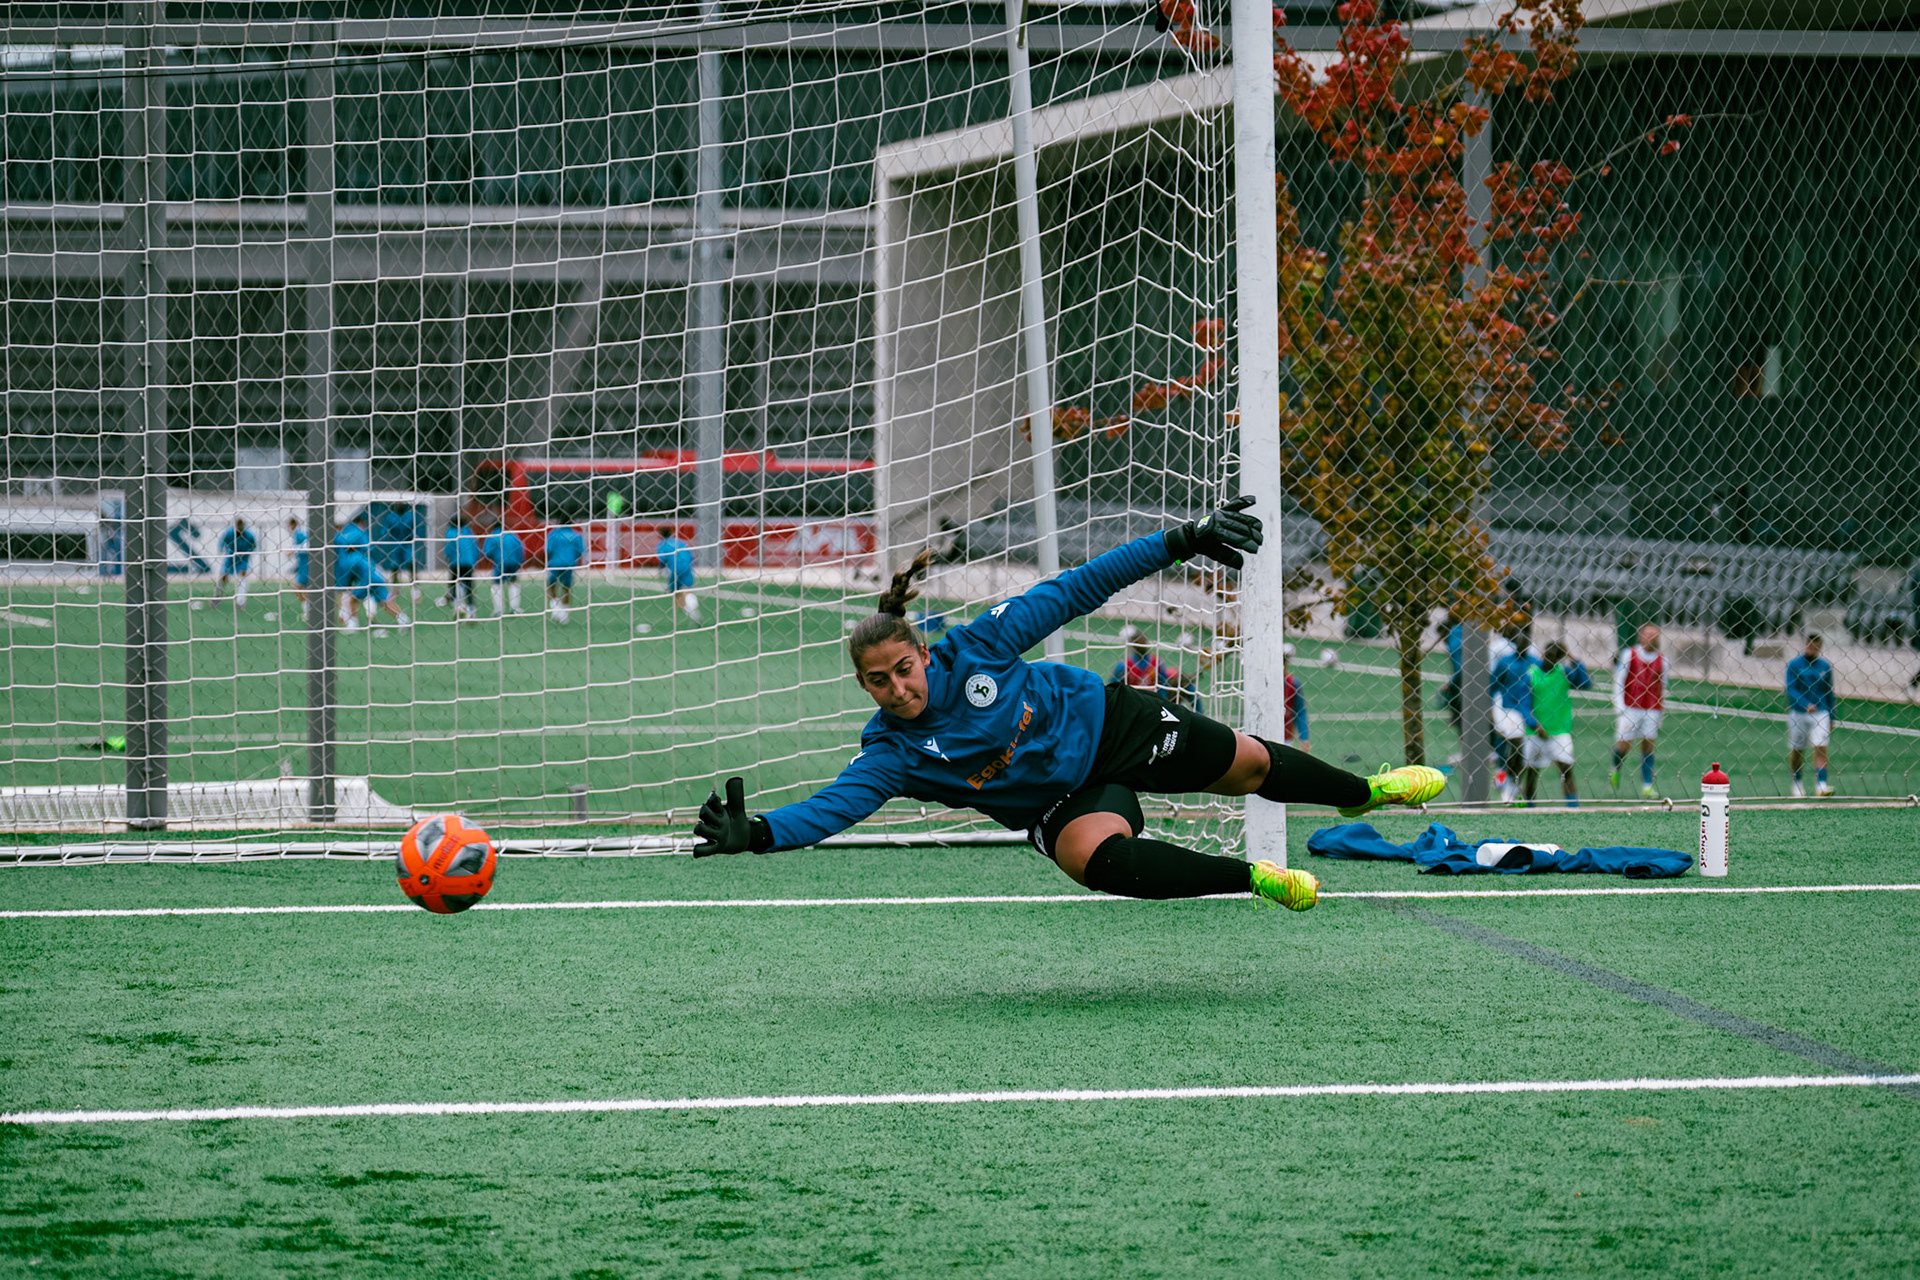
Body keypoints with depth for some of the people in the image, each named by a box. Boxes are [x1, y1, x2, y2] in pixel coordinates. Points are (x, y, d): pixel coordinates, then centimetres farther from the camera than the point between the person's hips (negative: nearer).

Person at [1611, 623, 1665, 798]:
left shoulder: (1661, 659, 6)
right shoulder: (1629, 654, -1)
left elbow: (1663, 686, 14)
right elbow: (1618, 682, 0)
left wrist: (1662, 711, 11)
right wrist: (1619, 708, -7)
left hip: (1652, 710, 2)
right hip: (1630, 707, -2)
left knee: (1648, 745, -2)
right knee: (1623, 744, -4)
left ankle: (1647, 787, -1)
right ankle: (1616, 770, 28)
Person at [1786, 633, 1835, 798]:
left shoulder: (1825, 666, 6)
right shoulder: (1794, 665, -3)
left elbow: (1829, 692, 13)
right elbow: (1791, 690, -10)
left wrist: (1831, 718, 13)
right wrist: (1806, 705, -25)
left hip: (1820, 712, 1)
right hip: (1798, 713, -1)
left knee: (1821, 749, -12)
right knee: (1796, 750, 7)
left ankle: (1821, 786, -19)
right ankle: (1797, 784, 25)